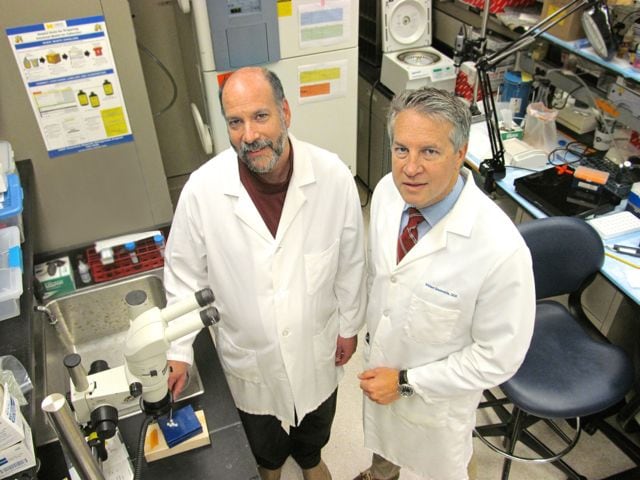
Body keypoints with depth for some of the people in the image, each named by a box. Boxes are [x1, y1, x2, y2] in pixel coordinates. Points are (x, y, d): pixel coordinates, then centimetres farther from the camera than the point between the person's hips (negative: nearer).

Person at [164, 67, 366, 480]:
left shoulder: (333, 176, -23)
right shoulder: (202, 189, -25)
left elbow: (350, 260, -8)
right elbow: (185, 275, -10)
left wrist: (350, 325, 2)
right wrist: (178, 351, -8)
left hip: (317, 341, 1)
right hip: (249, 350, 0)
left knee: (316, 420, 30)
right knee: (262, 433, 29)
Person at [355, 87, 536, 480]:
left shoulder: (501, 249, -37)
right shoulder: (387, 191, -19)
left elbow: (499, 357, -25)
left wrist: (406, 382, -21)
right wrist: (369, 323, 10)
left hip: (440, 392, -5)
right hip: (379, 359, 5)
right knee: (381, 430, 35)